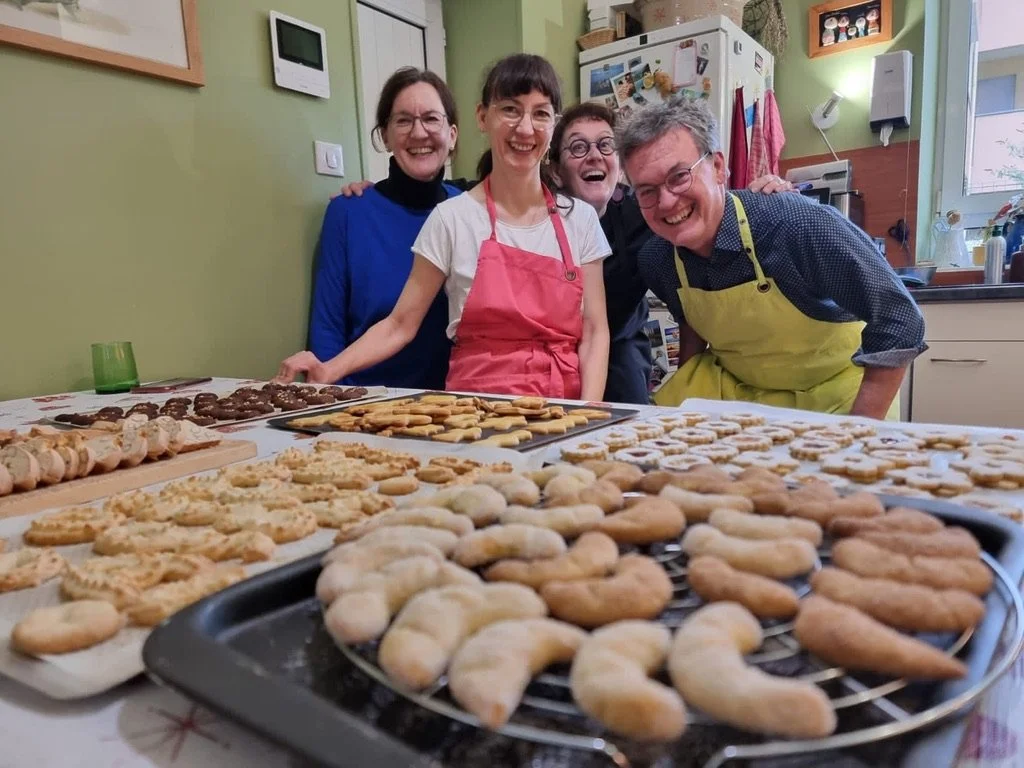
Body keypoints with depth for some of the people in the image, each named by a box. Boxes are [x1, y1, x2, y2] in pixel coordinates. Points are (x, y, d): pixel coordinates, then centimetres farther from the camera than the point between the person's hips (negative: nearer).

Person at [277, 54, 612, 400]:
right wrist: (330, 370, -14)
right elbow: (400, 325, 1)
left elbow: (594, 332, 5)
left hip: (561, 409, 2)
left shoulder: (580, 218, 6)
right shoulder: (452, 218, -1)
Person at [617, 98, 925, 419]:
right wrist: (684, 397, 4)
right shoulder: (656, 260, -13)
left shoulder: (801, 226, -29)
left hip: (832, 396, -2)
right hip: (733, 388, 3)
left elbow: (899, 322, -22)